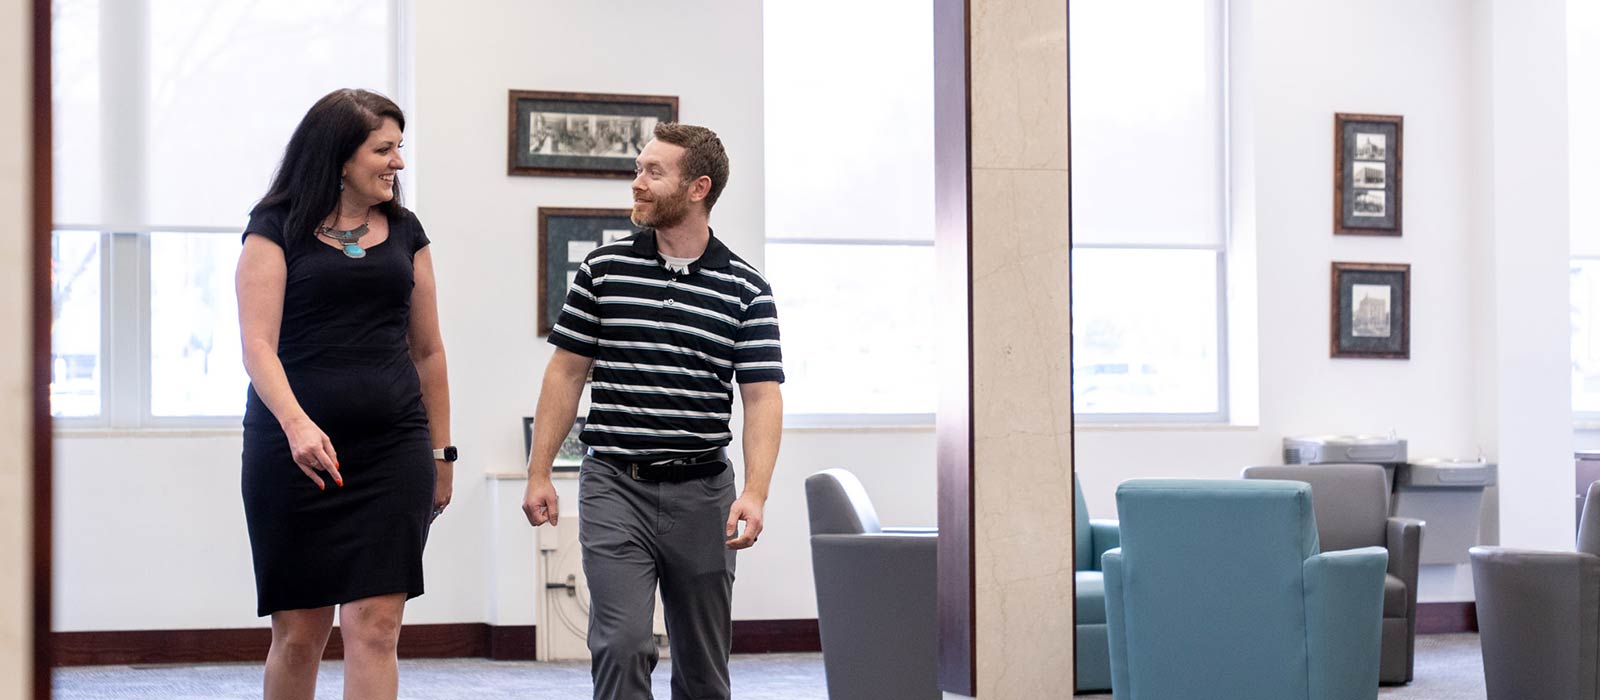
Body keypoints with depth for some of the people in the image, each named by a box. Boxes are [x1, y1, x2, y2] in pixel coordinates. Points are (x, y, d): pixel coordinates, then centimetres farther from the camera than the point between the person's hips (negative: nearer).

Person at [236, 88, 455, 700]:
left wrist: (441, 452, 17)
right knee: (299, 633, 3)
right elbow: (258, 344, -10)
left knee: (374, 627, -7)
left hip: (393, 449, 2)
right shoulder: (278, 228, 1)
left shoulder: (405, 232, 13)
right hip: (293, 450, -2)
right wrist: (296, 424, -26)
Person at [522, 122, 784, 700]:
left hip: (702, 490, 1)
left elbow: (762, 397, -4)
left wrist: (754, 493, -17)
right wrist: (539, 473, 3)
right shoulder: (603, 269, 4)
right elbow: (566, 372, 8)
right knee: (621, 644, -13)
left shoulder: (746, 290, 1)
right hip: (614, 485, -1)